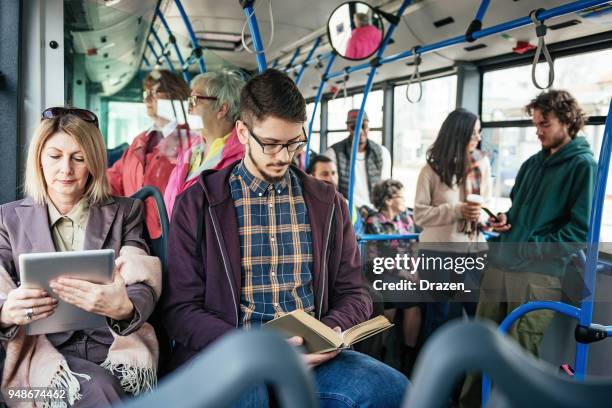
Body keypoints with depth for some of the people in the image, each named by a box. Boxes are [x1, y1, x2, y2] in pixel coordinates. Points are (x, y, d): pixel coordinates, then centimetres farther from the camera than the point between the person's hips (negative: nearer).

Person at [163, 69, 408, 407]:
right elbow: (182, 309, -1)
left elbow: (352, 292, 14)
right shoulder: (197, 204, 2)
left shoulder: (328, 203, 11)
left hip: (311, 355, 4)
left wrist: (331, 330, -9)